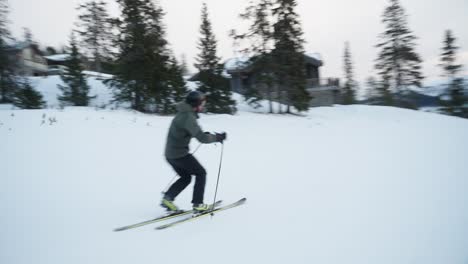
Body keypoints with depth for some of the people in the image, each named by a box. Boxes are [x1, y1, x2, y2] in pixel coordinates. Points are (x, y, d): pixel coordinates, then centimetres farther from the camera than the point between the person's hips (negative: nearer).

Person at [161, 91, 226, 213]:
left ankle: (167, 198, 12)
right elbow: (202, 138, -26)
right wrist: (218, 137, -12)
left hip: (170, 153, 9)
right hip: (180, 154, -9)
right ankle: (198, 204, 7)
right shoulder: (188, 117, -20)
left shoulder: (183, 113, 11)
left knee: (186, 177, 21)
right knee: (201, 173, 5)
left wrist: (205, 134, 11)